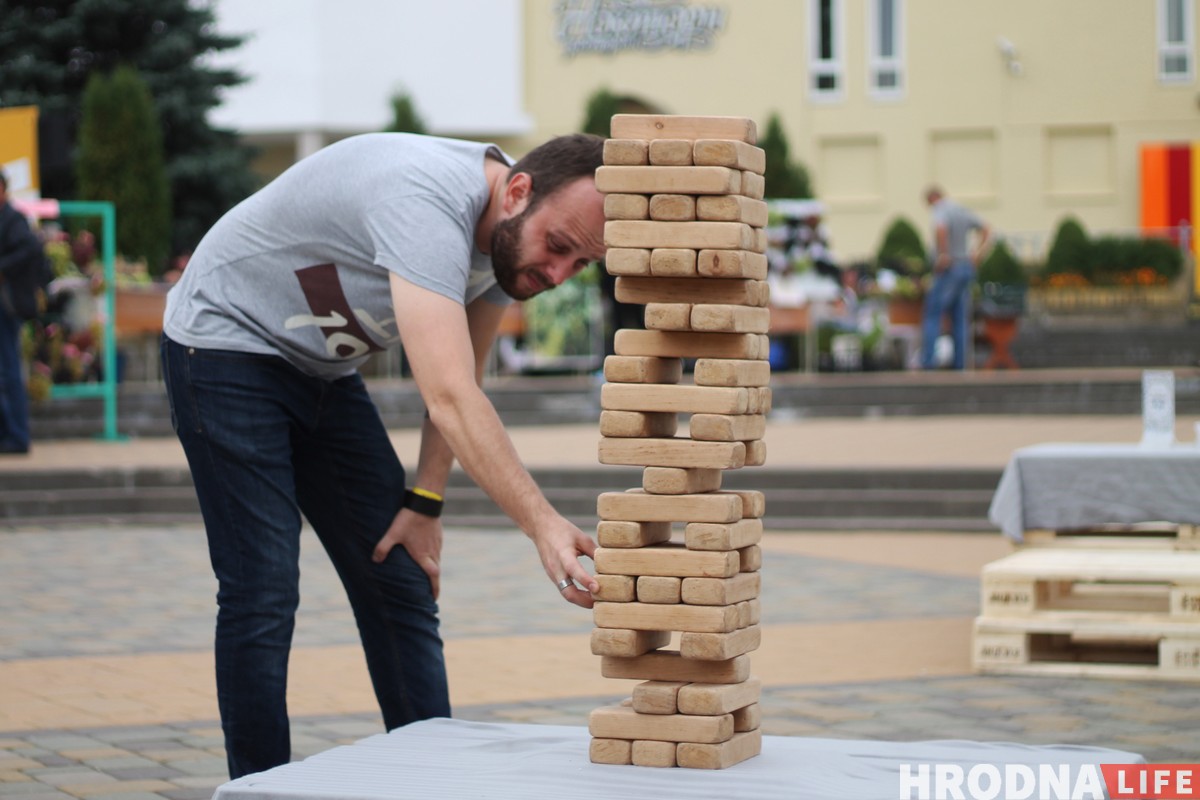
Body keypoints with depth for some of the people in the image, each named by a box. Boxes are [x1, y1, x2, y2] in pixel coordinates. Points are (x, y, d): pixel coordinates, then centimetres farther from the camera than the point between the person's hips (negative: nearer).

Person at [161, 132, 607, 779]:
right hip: (228, 345, -8)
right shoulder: (429, 202, -37)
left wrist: (426, 503, -2)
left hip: (324, 369, 8)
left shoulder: (510, 232, -9)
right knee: (262, 595, -13)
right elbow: (449, 398, -46)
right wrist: (543, 527, -52)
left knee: (400, 583, 3)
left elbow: (461, 379, 4)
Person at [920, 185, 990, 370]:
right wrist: (978, 253, 16)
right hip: (966, 268, 8)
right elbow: (986, 230, 22)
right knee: (959, 320, 9)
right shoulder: (963, 211, 13)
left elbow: (940, 229, -36)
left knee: (932, 316, -6)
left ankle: (928, 361, -16)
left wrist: (944, 254, -25)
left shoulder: (940, 212, -12)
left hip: (949, 270, -8)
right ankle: (959, 363, 7)